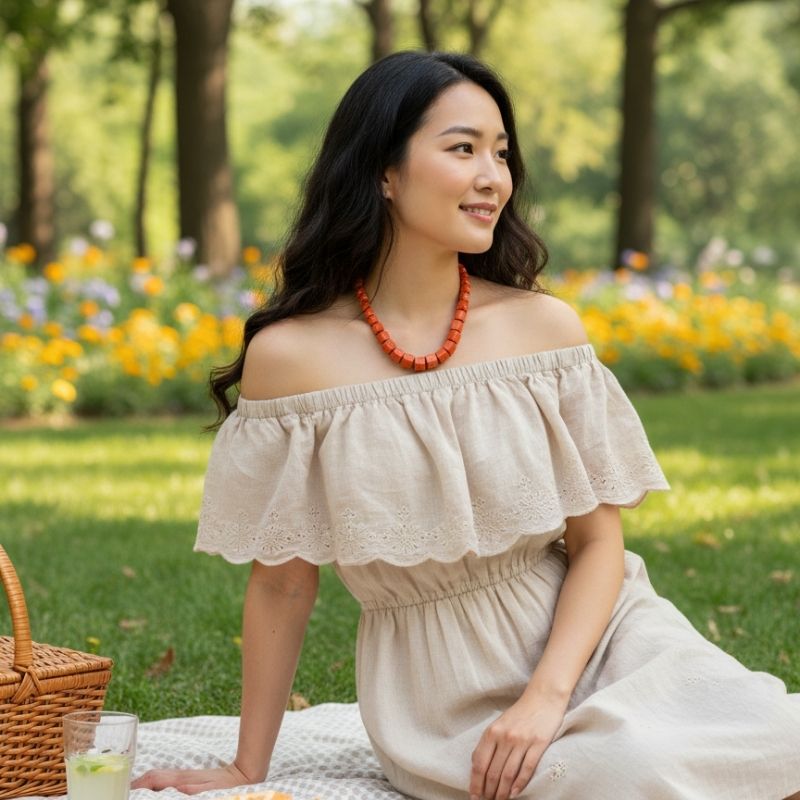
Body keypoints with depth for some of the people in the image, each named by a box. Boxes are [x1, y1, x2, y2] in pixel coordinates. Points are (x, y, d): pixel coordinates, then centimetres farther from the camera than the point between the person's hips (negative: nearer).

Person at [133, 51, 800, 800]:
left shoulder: (546, 326, -3)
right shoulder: (288, 355, -8)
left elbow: (598, 541, 0)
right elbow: (281, 583, 1)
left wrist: (547, 696, -16)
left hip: (587, 638, 3)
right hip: (442, 695, -3)